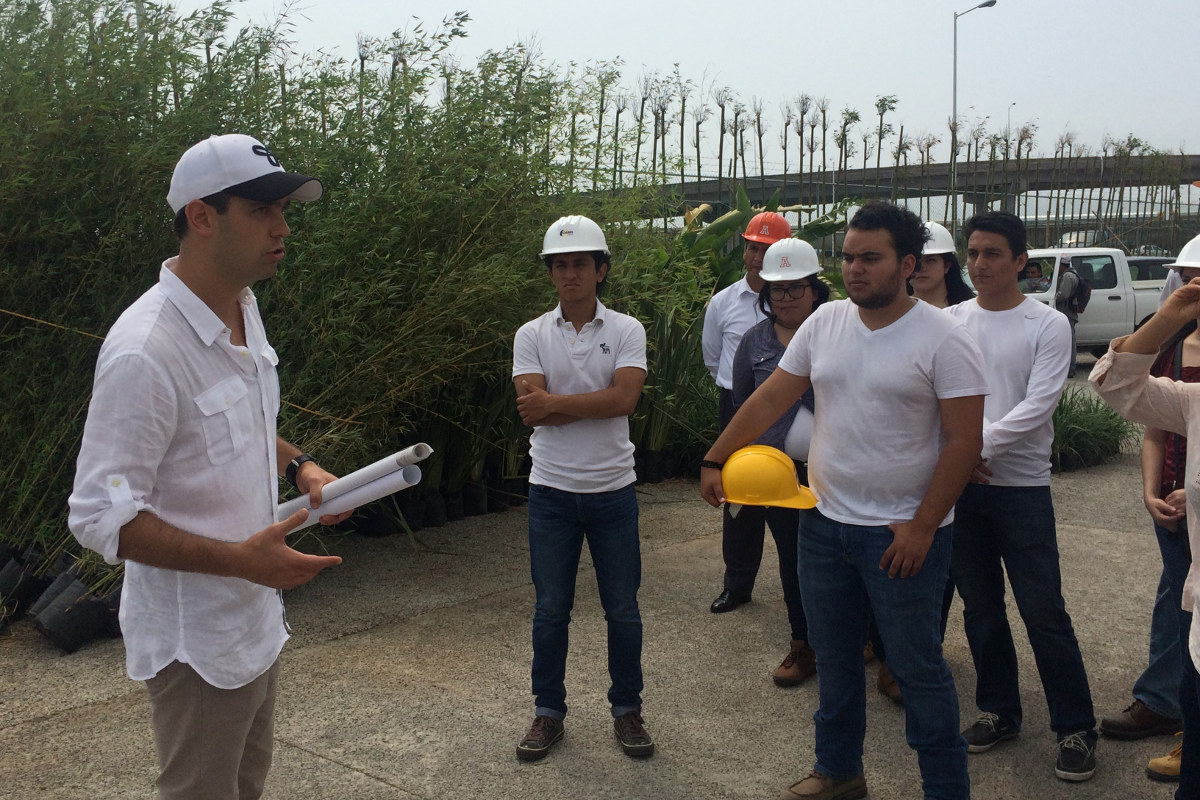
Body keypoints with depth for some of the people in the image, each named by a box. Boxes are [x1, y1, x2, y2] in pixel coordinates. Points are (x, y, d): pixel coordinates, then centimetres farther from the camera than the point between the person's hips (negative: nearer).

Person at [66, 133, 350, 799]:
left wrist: (298, 466, 0)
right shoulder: (144, 351, -27)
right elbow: (100, 518, -26)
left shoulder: (243, 310, 3)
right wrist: (240, 559, -31)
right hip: (197, 639, -9)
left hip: (255, 617, 9)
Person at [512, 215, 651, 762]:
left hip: (612, 489, 0)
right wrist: (597, 403, -15)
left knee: (623, 609, 8)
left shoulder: (626, 331, -1)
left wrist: (554, 402, -16)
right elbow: (531, 410, -12)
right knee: (550, 608, 9)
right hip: (552, 490, 1)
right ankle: (548, 711, 25)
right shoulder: (532, 336, 1)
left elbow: (624, 398, -17)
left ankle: (627, 710, 25)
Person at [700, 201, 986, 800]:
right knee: (833, 658, 18)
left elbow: (964, 441, -14)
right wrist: (715, 460, 5)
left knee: (916, 666, 4)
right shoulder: (825, 322, 3)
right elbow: (769, 398, 7)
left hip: (902, 532, -5)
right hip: (824, 522, 6)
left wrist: (921, 526, -17)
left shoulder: (942, 337, -13)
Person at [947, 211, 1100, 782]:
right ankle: (999, 711, 27)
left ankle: (1075, 728, 12)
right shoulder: (949, 322, 6)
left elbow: (1037, 407, -13)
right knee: (980, 607, 12)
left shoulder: (1048, 326, -5)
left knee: (1043, 612, -3)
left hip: (1021, 485, -4)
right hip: (959, 483, 4)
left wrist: (978, 447, -17)